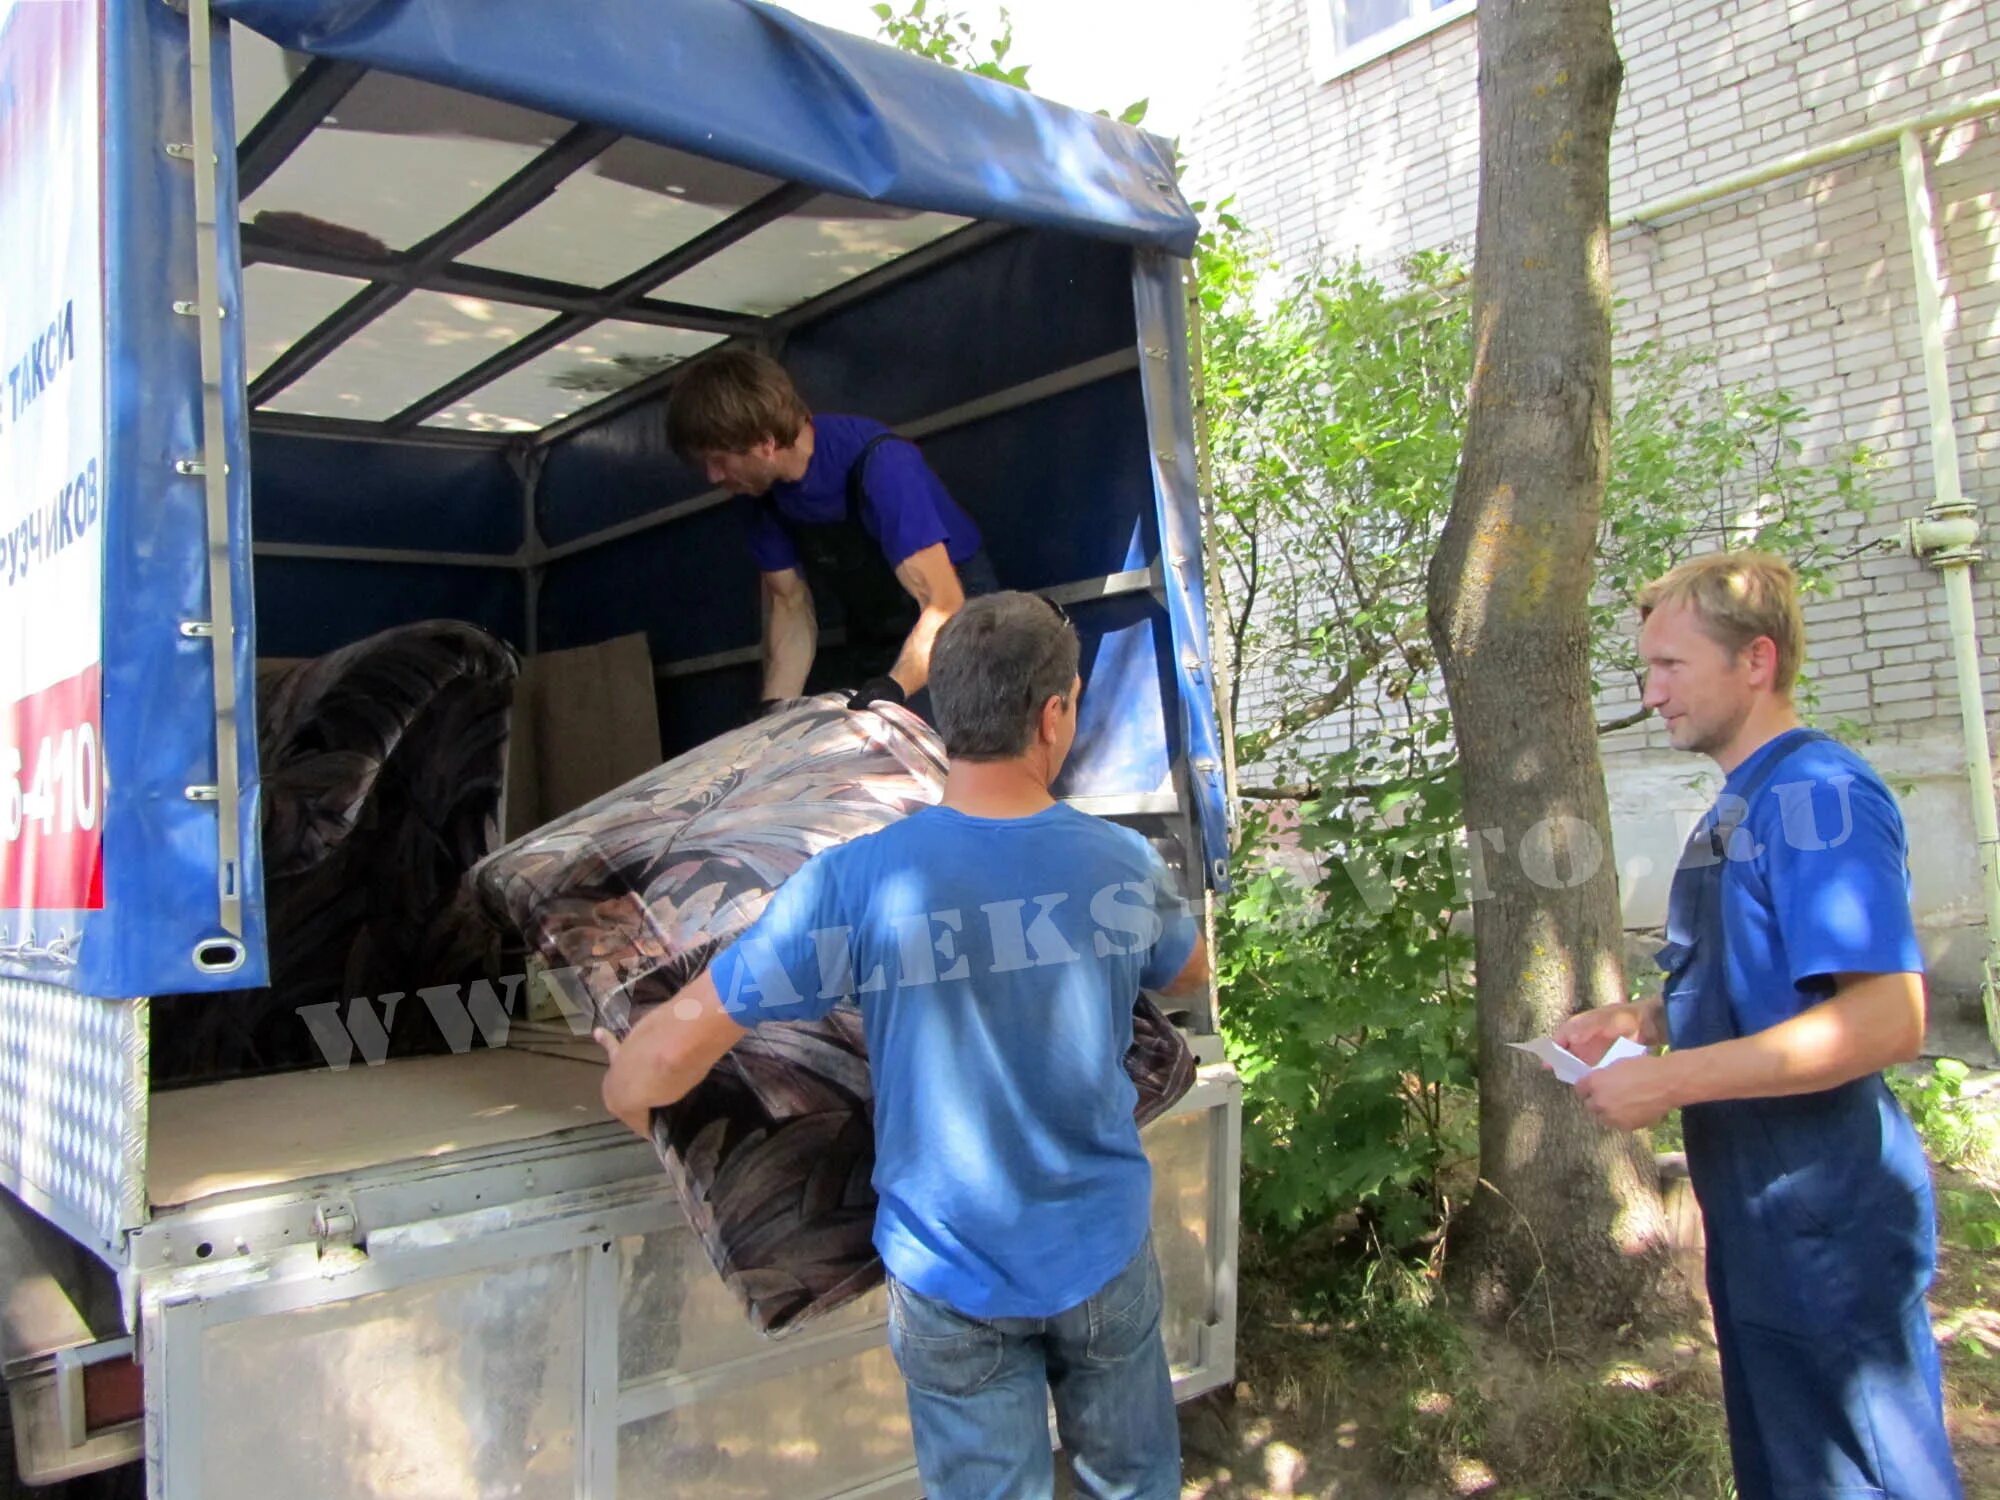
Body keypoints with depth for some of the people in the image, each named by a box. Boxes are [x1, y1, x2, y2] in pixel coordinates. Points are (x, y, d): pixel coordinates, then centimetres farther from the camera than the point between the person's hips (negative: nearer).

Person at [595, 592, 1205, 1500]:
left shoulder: (854, 884, -24)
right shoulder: (1125, 866, -15)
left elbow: (678, 1043, -20)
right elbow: (1189, 976, 7)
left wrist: (625, 1093, 3)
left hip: (951, 1279, -1)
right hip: (1103, 1255, 2)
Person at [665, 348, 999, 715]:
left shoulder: (879, 465, -29)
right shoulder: (763, 489, -9)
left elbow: (944, 607, -33)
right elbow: (790, 603, -5)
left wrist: (894, 689, -48)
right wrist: (773, 711, -19)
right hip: (873, 647, 6)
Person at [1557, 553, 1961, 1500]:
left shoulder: (1817, 792, -19)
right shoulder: (1736, 809, 11)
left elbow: (1887, 1019, -28)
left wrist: (1670, 1080, -25)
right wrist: (1641, 1021, 5)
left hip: (1825, 1216, -10)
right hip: (1754, 1208, 10)